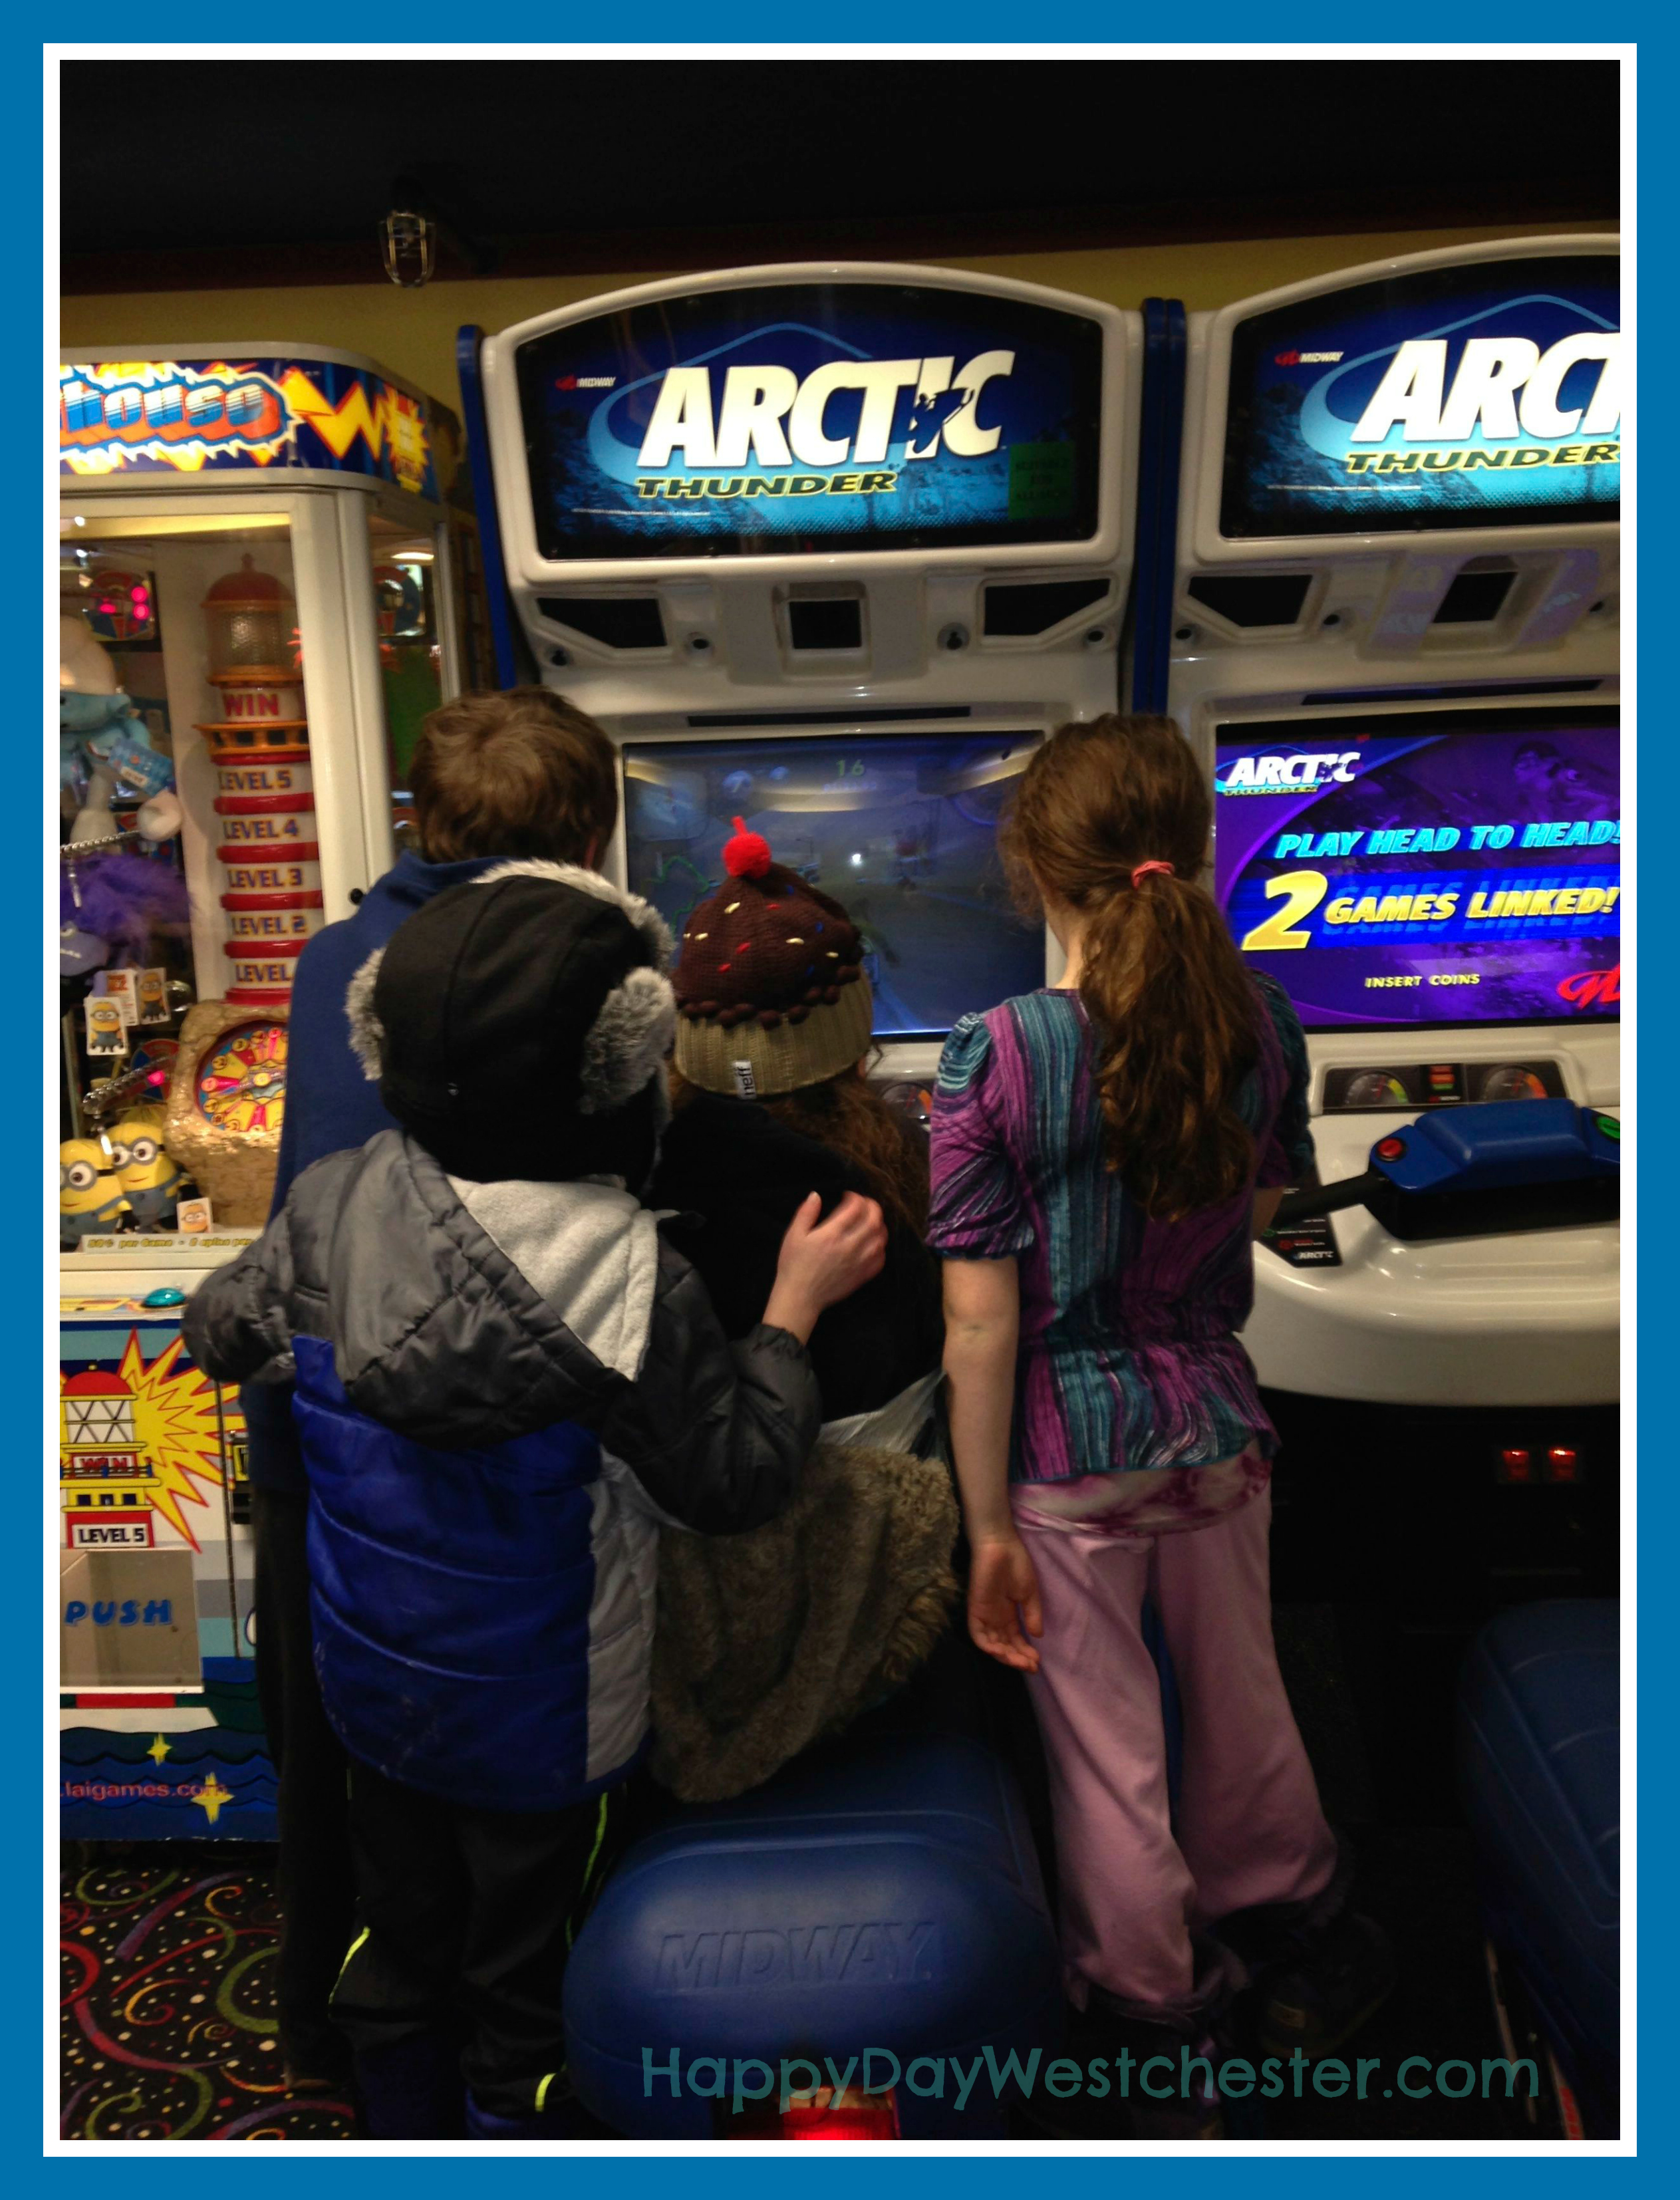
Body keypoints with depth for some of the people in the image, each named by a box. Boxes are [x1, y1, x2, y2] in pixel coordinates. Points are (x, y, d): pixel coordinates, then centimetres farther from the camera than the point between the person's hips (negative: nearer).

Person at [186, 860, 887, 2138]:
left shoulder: (331, 1206, -16)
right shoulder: (621, 1276, -32)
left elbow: (225, 1336, 3)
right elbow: (736, 1481, -22)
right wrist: (796, 1303, -13)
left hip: (372, 1684, 6)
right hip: (542, 1724, -5)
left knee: (399, 1933, 30)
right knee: (526, 1983, 21)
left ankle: (402, 2131, 53)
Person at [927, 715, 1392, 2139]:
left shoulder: (997, 1058, -21)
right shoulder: (1261, 1023, -8)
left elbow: (980, 1325, -19)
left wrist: (988, 1528, -11)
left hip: (1068, 1452, -4)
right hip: (1215, 1421, 4)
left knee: (1107, 1760, 16)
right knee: (1240, 1701, 28)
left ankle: (1157, 2035, 38)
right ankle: (1290, 1927, 53)